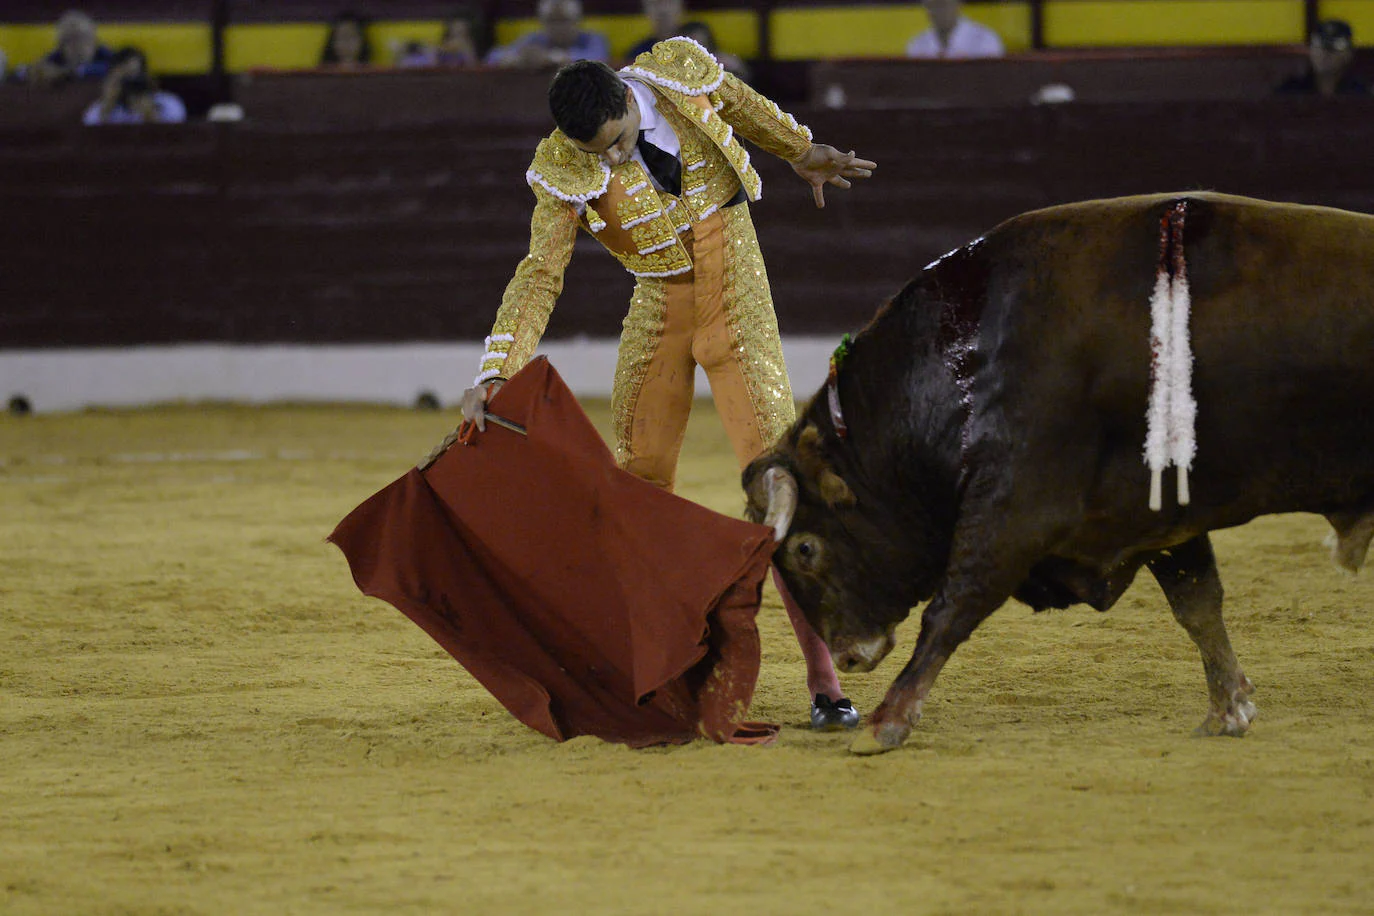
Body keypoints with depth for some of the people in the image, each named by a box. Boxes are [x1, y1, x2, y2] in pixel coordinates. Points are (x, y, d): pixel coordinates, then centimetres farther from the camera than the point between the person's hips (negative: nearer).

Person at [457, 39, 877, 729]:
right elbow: (540, 275, -15)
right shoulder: (566, 173, -14)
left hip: (737, 305, -1)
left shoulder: (682, 71, -11)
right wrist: (495, 373, -26)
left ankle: (823, 681, -11)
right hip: (658, 314, 1)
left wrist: (802, 152, 28)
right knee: (638, 481, 5)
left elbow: (740, 105, 11)